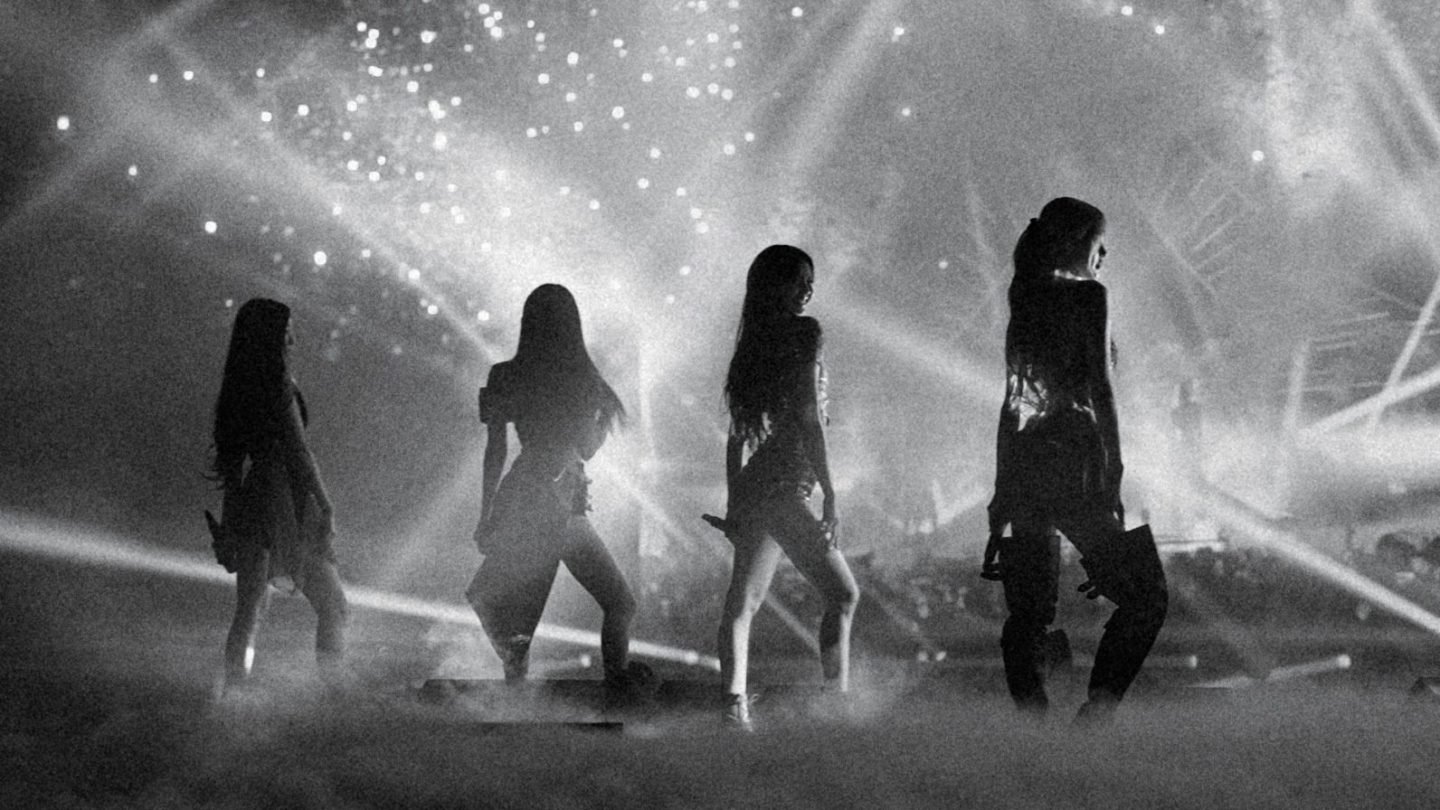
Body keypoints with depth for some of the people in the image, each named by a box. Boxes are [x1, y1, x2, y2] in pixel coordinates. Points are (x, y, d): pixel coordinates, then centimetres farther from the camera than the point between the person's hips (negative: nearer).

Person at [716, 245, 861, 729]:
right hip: (786, 486, -8)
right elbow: (809, 420, -13)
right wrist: (829, 497, -13)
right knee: (842, 594, -1)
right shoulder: (803, 333, -7)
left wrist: (735, 501, 20)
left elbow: (737, 433, 15)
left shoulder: (752, 344, 13)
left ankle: (734, 708, -3)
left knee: (744, 600, 4)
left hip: (753, 487, 8)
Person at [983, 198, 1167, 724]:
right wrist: (1113, 474, -12)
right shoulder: (1088, 295, -4)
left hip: (1023, 464, 7)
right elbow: (1100, 389, -11)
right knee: (1145, 594, 3)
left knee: (1028, 611, 7)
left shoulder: (1024, 303, 16)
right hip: (1074, 459, -7)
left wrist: (1003, 495, 20)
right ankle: (1097, 709, -11)